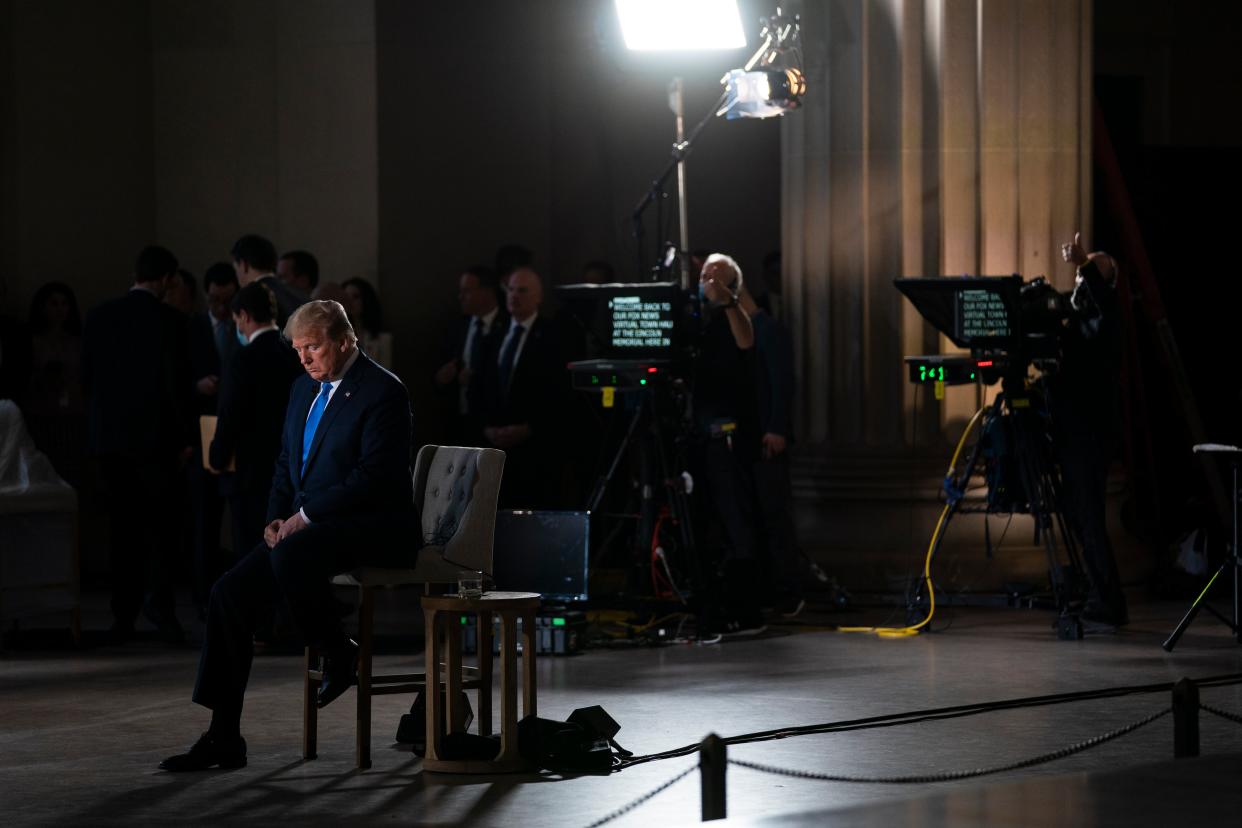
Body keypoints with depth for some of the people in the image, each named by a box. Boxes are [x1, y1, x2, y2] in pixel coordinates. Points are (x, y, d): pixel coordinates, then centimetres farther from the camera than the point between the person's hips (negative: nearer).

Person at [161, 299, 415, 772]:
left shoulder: (382, 392, -11)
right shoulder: (305, 390, 15)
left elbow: (373, 476, -19)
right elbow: (286, 464, 22)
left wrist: (305, 517, -19)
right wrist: (276, 519, 4)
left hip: (371, 527, -8)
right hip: (308, 526, 8)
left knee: (290, 554, -37)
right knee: (230, 592, -8)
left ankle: (339, 655, -11)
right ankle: (223, 737, -7)